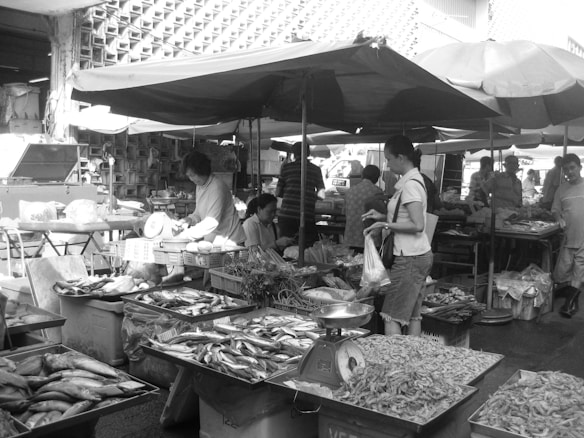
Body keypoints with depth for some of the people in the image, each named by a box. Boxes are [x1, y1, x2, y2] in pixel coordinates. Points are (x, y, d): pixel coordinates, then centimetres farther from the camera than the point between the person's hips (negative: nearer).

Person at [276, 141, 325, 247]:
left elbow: (278, 193, 8)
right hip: (308, 215, 0)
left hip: (287, 214, 0)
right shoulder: (316, 169, 9)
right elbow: (321, 195, 10)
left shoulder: (286, 167, 5)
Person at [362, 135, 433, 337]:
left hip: (410, 258, -10)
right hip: (419, 255, 10)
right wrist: (383, 216, 8)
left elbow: (417, 225, -23)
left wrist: (385, 225, -17)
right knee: (413, 315, 13)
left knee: (391, 317, -5)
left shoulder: (410, 185, -17)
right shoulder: (413, 180, 13)